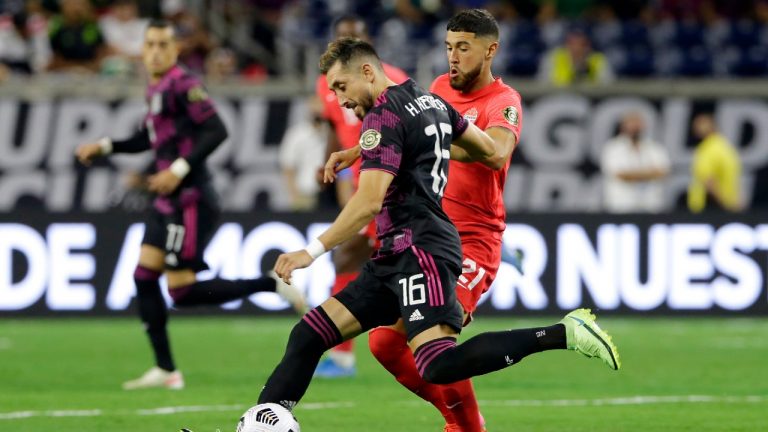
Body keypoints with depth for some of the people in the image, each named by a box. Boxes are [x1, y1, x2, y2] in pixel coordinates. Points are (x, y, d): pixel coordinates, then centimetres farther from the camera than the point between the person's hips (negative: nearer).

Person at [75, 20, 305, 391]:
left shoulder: (182, 86, -14)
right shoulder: (155, 89, 14)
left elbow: (216, 131, -21)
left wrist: (180, 169, -25)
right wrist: (105, 147, 24)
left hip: (191, 200, -10)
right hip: (168, 201, 10)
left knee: (182, 291, -12)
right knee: (144, 276, 6)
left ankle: (271, 285, -6)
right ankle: (165, 370, 10)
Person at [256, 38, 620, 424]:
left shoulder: (383, 117, -9)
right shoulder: (431, 101, 18)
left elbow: (369, 202, -18)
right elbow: (491, 153, 27)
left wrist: (313, 251, -17)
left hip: (420, 250, -11)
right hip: (395, 259, 11)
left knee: (439, 366, -27)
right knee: (308, 335, 5)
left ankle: (564, 333, -21)